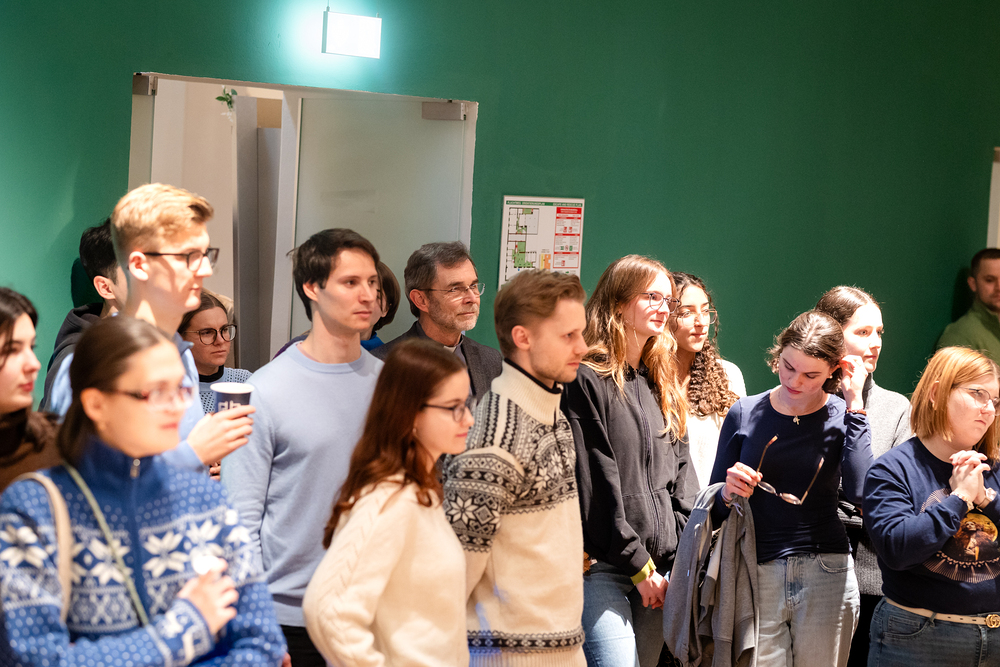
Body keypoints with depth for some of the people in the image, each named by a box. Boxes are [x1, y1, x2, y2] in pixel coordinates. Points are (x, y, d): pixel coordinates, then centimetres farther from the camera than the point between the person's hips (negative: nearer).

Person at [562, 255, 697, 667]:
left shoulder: (663, 387, 18)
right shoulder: (588, 381, -7)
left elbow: (681, 473, 16)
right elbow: (594, 485, -11)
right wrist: (639, 564, -9)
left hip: (656, 572, 7)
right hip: (603, 568, -7)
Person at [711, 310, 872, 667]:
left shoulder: (842, 416, 1)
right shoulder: (744, 413, 3)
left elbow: (860, 490, -20)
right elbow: (715, 512, 9)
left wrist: (854, 403, -14)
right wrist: (728, 494, -14)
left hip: (826, 575, 0)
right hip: (757, 576, 1)